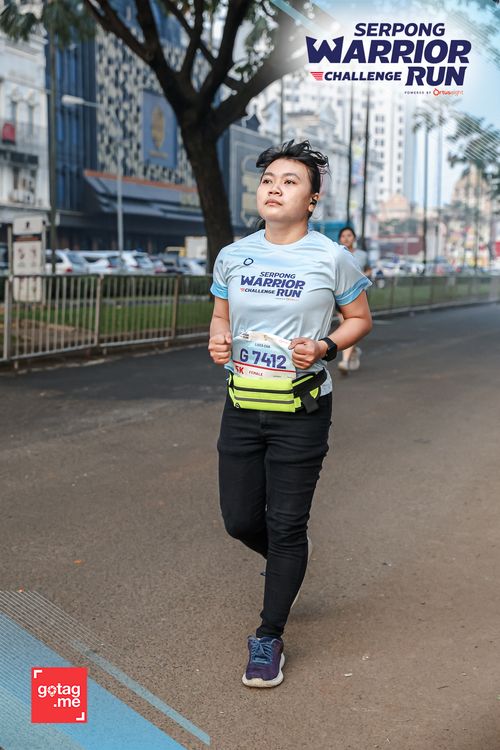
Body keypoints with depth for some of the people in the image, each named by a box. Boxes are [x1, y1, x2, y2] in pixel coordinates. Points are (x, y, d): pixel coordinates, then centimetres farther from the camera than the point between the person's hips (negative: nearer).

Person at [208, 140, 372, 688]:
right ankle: (285, 561, 46)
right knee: (240, 520, 9)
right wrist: (217, 342, -9)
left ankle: (268, 639, 21)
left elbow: (360, 319, 3)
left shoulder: (331, 258, -7)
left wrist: (323, 348, -16)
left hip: (302, 412, -3)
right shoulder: (232, 256, 3)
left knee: (285, 527, 2)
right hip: (242, 406, 4)